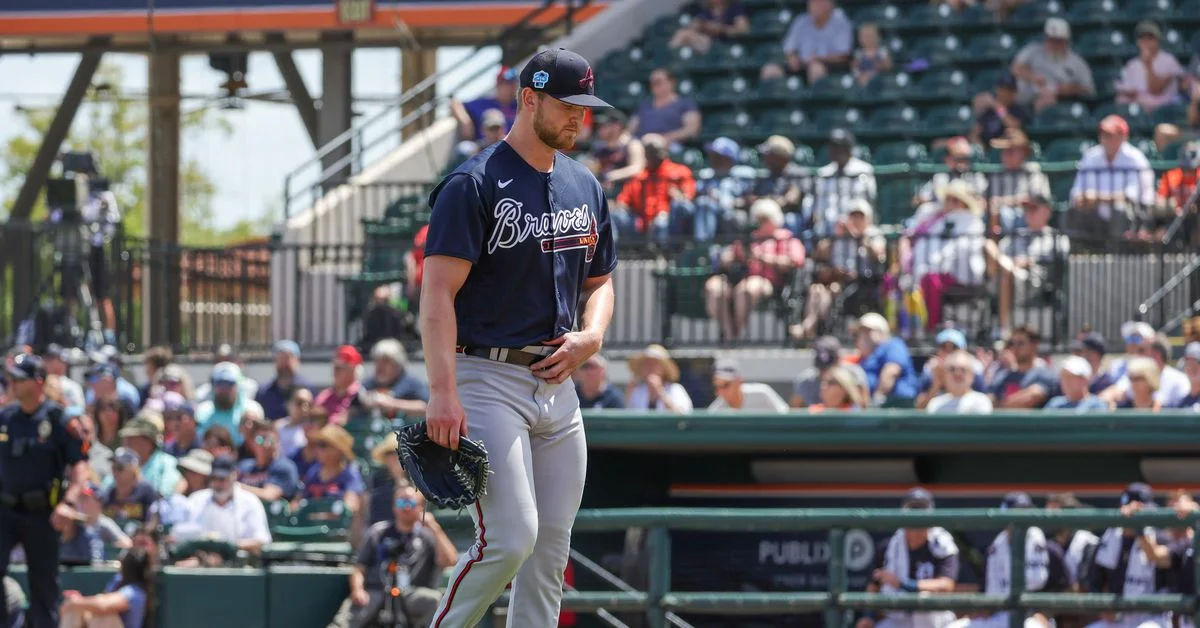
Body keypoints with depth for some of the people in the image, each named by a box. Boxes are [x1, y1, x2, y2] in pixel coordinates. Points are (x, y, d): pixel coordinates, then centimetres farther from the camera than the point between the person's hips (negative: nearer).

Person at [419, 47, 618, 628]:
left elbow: (599, 281, 25)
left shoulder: (585, 188, 14)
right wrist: (443, 393, -26)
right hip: (488, 379, -8)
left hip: (557, 383, 8)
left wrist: (591, 337, 2)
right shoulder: (475, 184, -9)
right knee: (511, 537, -17)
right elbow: (438, 292, -16)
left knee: (551, 549, 5)